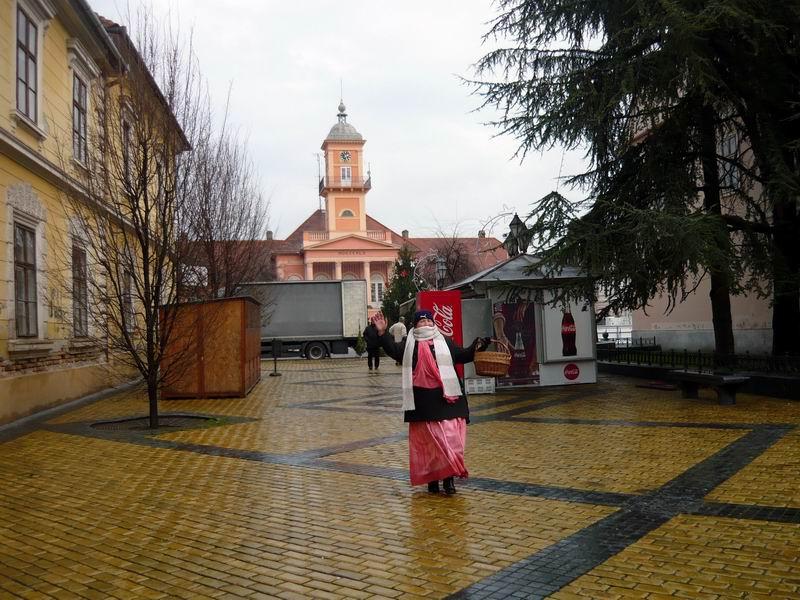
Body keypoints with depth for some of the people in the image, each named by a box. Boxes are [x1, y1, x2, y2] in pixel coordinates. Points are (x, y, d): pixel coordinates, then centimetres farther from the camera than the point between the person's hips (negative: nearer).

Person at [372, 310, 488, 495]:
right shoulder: (409, 344, 10)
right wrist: (382, 333, -16)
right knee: (426, 438, 3)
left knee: (450, 437, -5)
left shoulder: (445, 342, 14)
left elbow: (463, 356, 15)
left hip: (446, 397, 1)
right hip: (422, 400, -1)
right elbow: (393, 350, -3)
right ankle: (431, 477, 13)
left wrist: (476, 346, -2)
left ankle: (448, 476, 3)